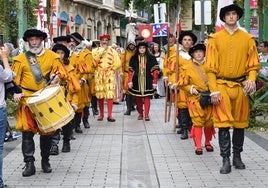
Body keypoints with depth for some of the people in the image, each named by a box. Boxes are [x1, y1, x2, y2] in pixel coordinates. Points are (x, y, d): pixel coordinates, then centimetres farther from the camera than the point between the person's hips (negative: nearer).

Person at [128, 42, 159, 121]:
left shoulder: (151, 58, 2)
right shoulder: (134, 58, 6)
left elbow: (155, 71, 0)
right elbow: (130, 71, 5)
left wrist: (154, 82, -4)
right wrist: (130, 81, -1)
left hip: (147, 81, -2)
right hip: (137, 81, 2)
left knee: (147, 97, -4)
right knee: (138, 98, 6)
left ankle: (146, 114, -2)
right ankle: (140, 114, 17)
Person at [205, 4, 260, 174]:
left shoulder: (247, 39, 4)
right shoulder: (215, 39, 0)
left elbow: (253, 64, 7)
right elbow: (210, 67, -2)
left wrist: (251, 79, -12)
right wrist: (213, 90, -8)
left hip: (241, 86, 2)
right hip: (222, 85, -2)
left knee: (240, 123, 9)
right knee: (223, 123, -4)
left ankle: (237, 156, 23)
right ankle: (226, 159, 3)